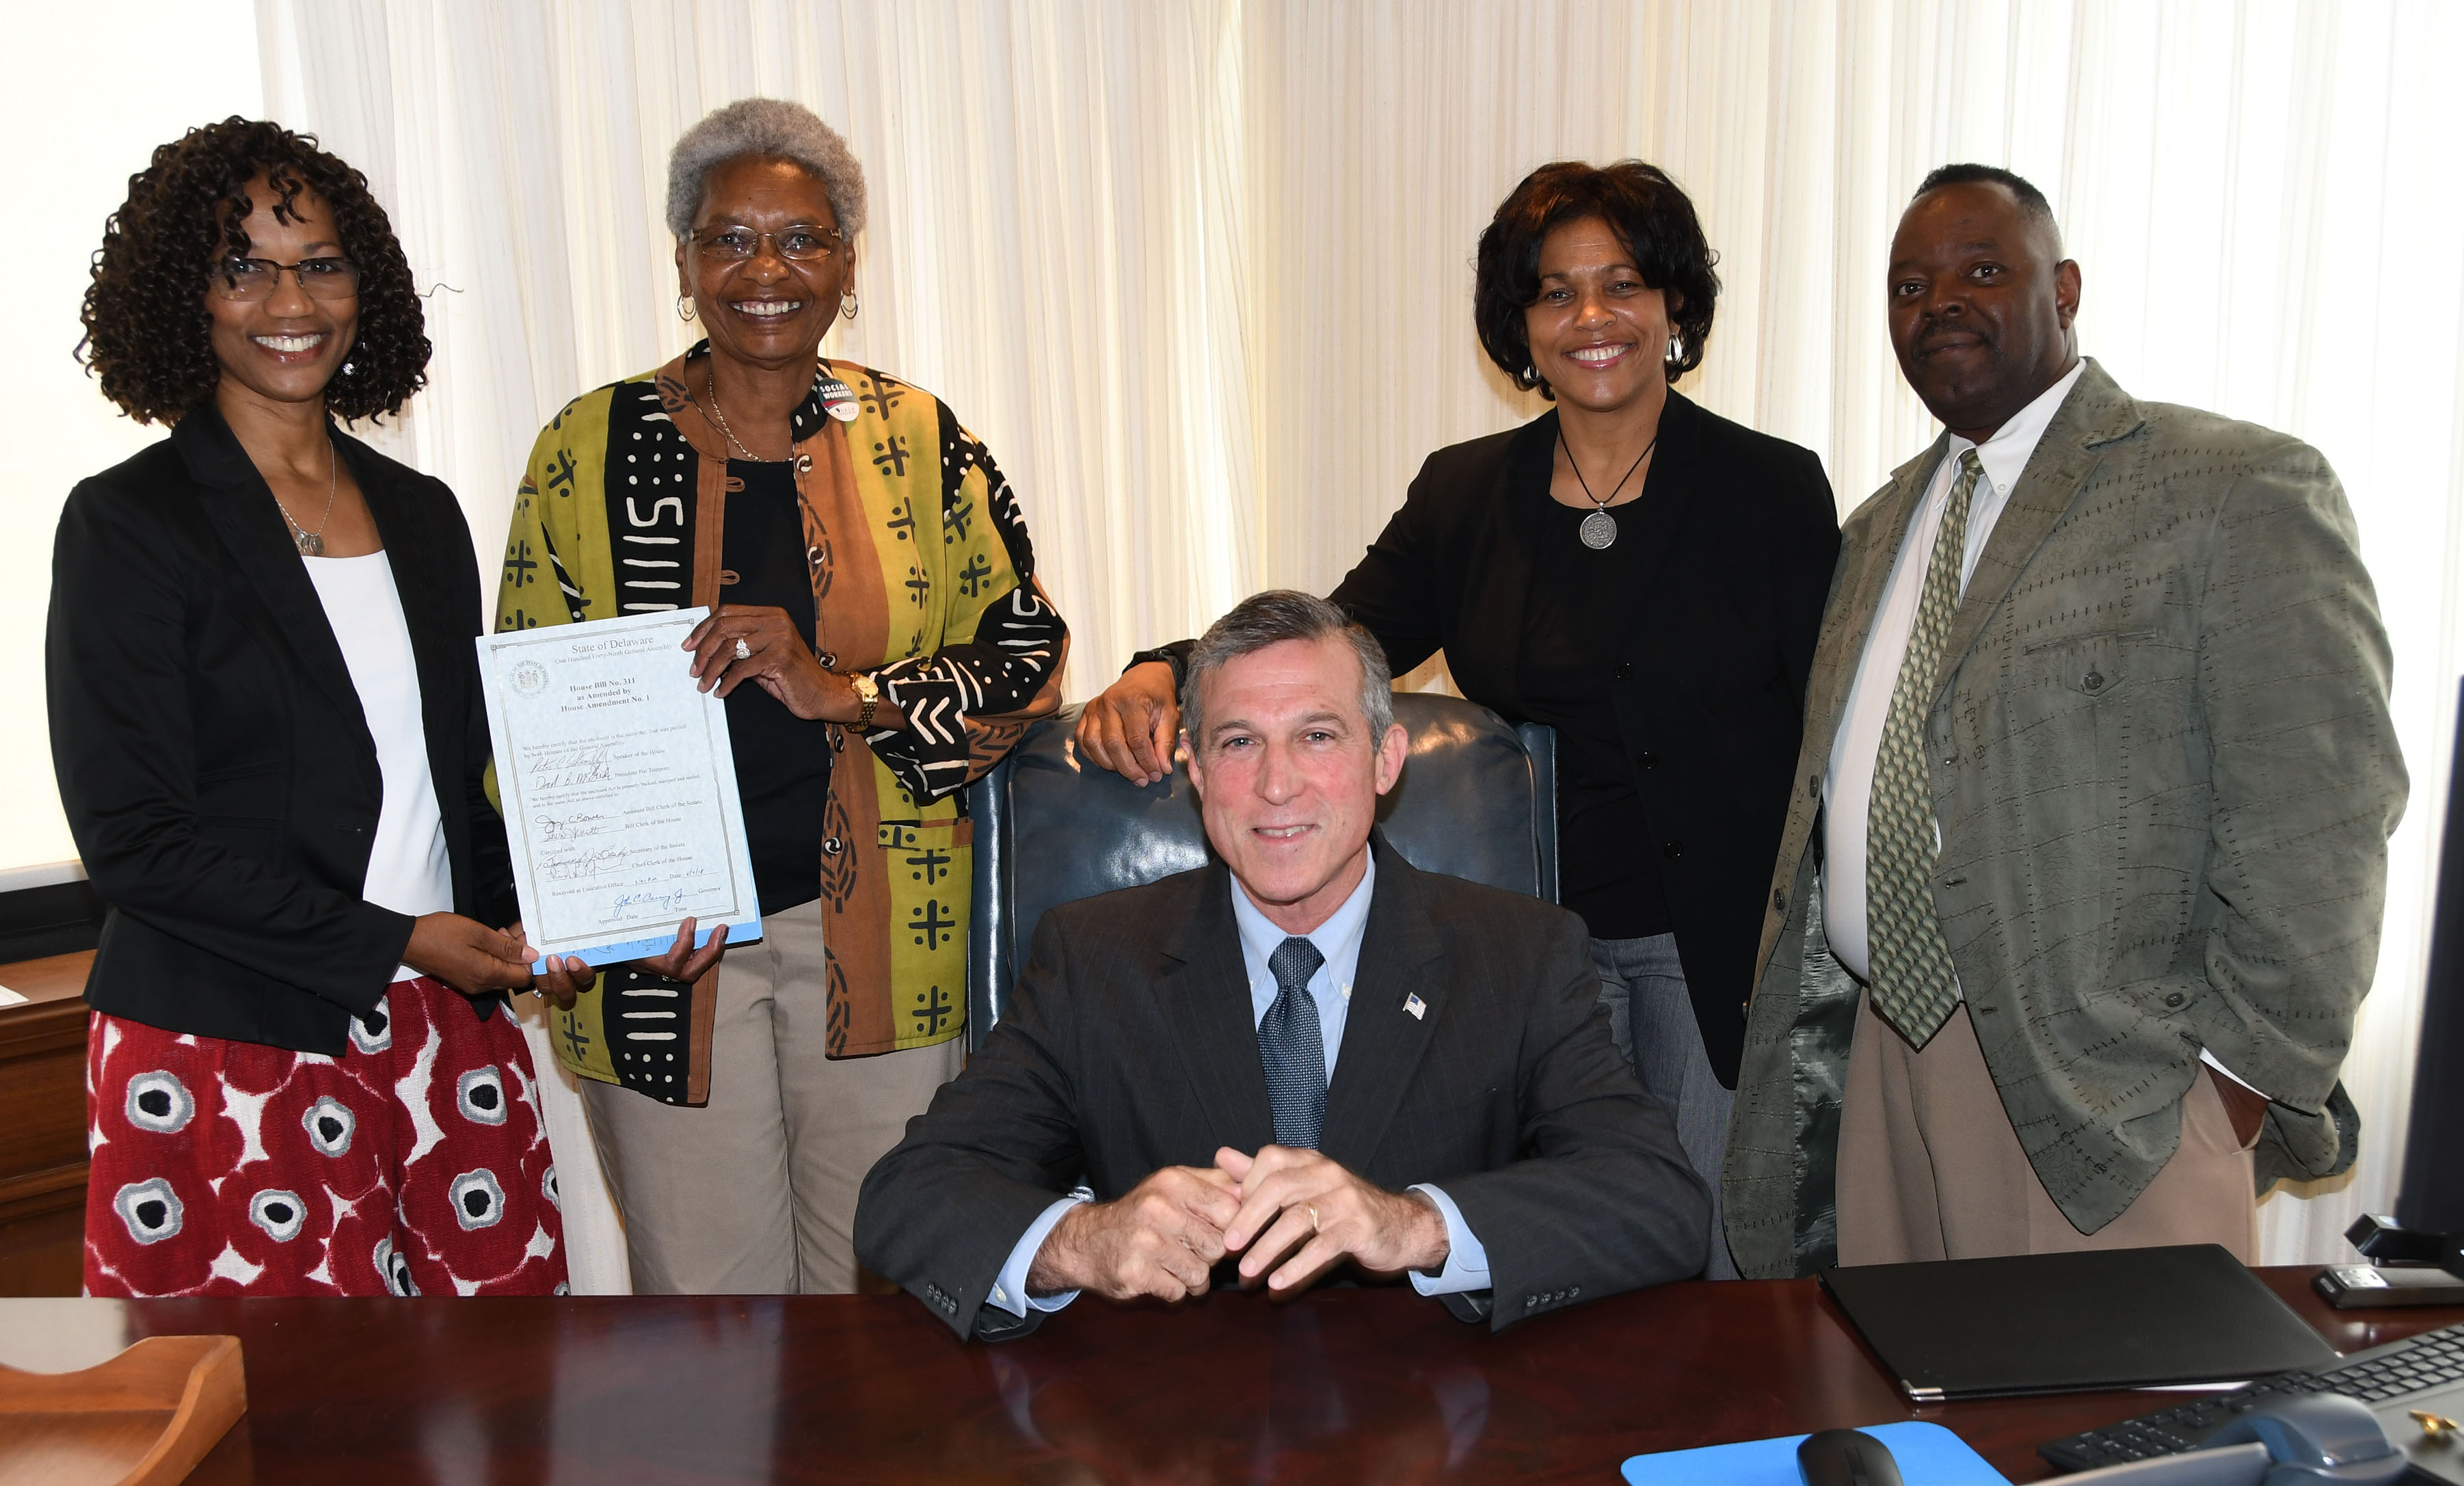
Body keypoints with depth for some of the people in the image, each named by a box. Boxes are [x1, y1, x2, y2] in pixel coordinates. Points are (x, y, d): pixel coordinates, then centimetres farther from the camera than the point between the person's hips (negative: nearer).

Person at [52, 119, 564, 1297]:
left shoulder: (422, 515, 12)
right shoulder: (127, 523, -5)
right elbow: (133, 836, -9)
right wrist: (389, 943, -14)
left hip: (445, 1026, 5)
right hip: (227, 1053, -4)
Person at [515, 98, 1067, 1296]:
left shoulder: (917, 441, 3)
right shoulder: (590, 450, 2)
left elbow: (1028, 655, -1)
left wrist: (842, 691, -16)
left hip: (880, 929, 1)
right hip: (665, 941, 0)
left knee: (883, 1267, 12)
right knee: (701, 1281, 9)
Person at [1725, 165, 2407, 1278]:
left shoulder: (2238, 488, -7)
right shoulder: (1883, 523, 16)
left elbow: (2319, 816, -13)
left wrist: (2247, 1076, -14)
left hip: (2103, 1098, -6)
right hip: (1880, 1066, 6)